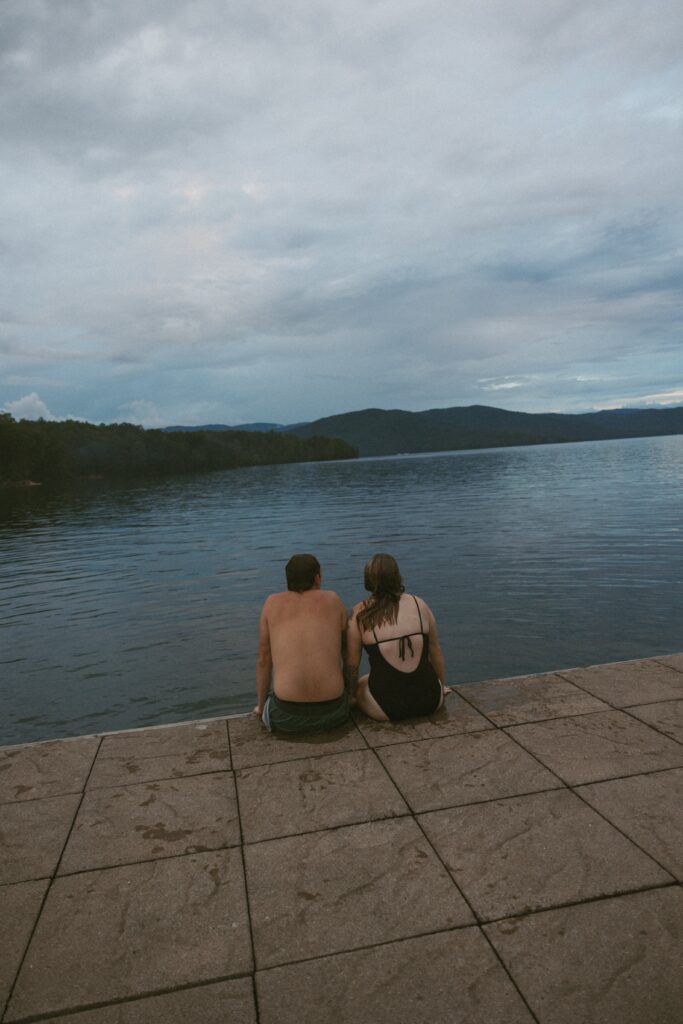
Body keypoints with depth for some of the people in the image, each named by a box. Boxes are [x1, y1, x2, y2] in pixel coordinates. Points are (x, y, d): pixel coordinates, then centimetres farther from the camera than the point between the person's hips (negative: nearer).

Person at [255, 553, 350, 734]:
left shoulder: (272, 603, 7)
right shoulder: (332, 599, 9)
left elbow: (263, 660, 11)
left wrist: (261, 705, 25)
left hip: (287, 716, 0)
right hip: (332, 711, 1)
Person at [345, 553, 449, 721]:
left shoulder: (360, 614, -6)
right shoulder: (420, 604, 0)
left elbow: (352, 665, -1)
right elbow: (435, 651, 10)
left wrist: (351, 694, 19)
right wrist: (441, 687, 27)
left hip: (386, 707, -4)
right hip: (430, 701, 4)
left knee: (360, 685, 29)